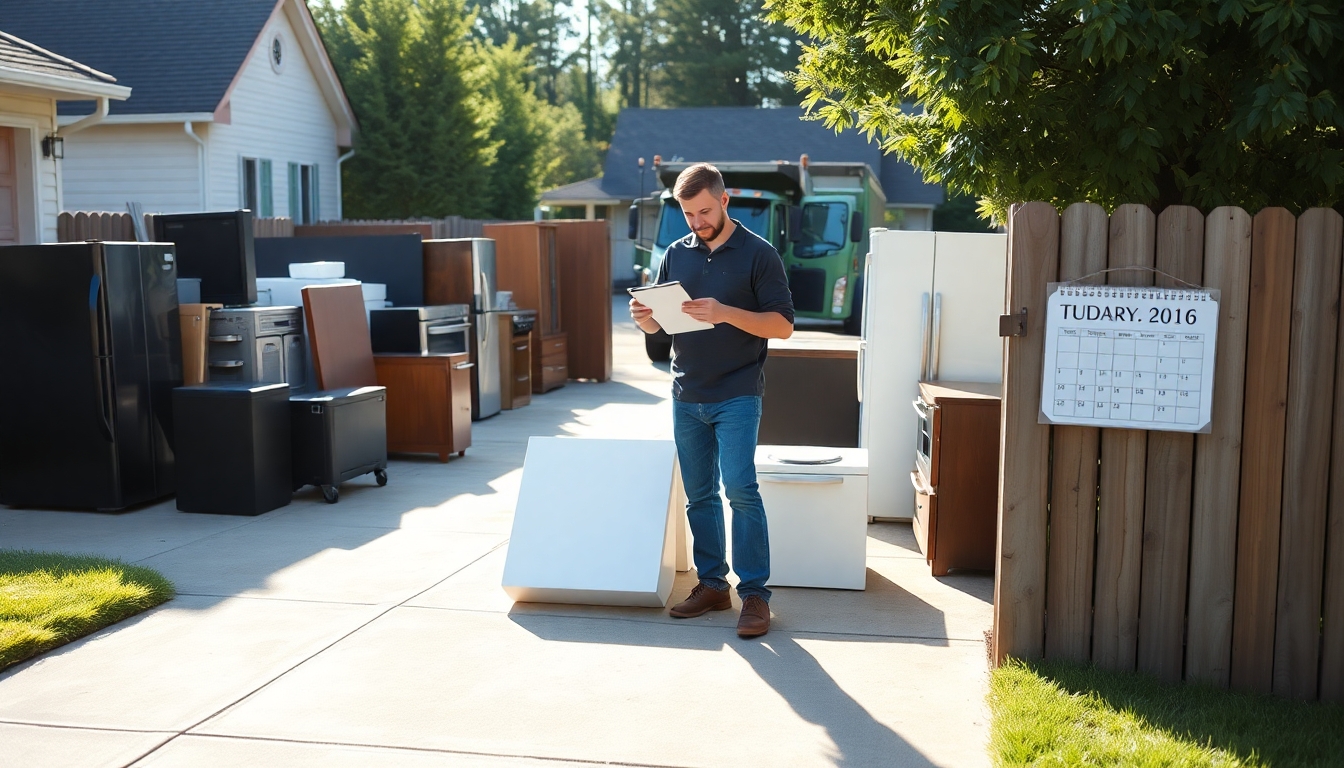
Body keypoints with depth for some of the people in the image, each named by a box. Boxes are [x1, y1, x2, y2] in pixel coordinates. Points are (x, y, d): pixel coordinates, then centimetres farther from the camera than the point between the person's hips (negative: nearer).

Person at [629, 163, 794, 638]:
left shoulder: (758, 254, -4)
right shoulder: (678, 254, 10)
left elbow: (783, 325, -9)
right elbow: (658, 322, 14)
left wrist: (726, 313, -22)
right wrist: (644, 318, -10)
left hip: (736, 395, -5)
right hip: (686, 396, 5)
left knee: (740, 488, -13)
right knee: (698, 495, 9)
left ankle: (754, 593, -5)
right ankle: (712, 584, 19)